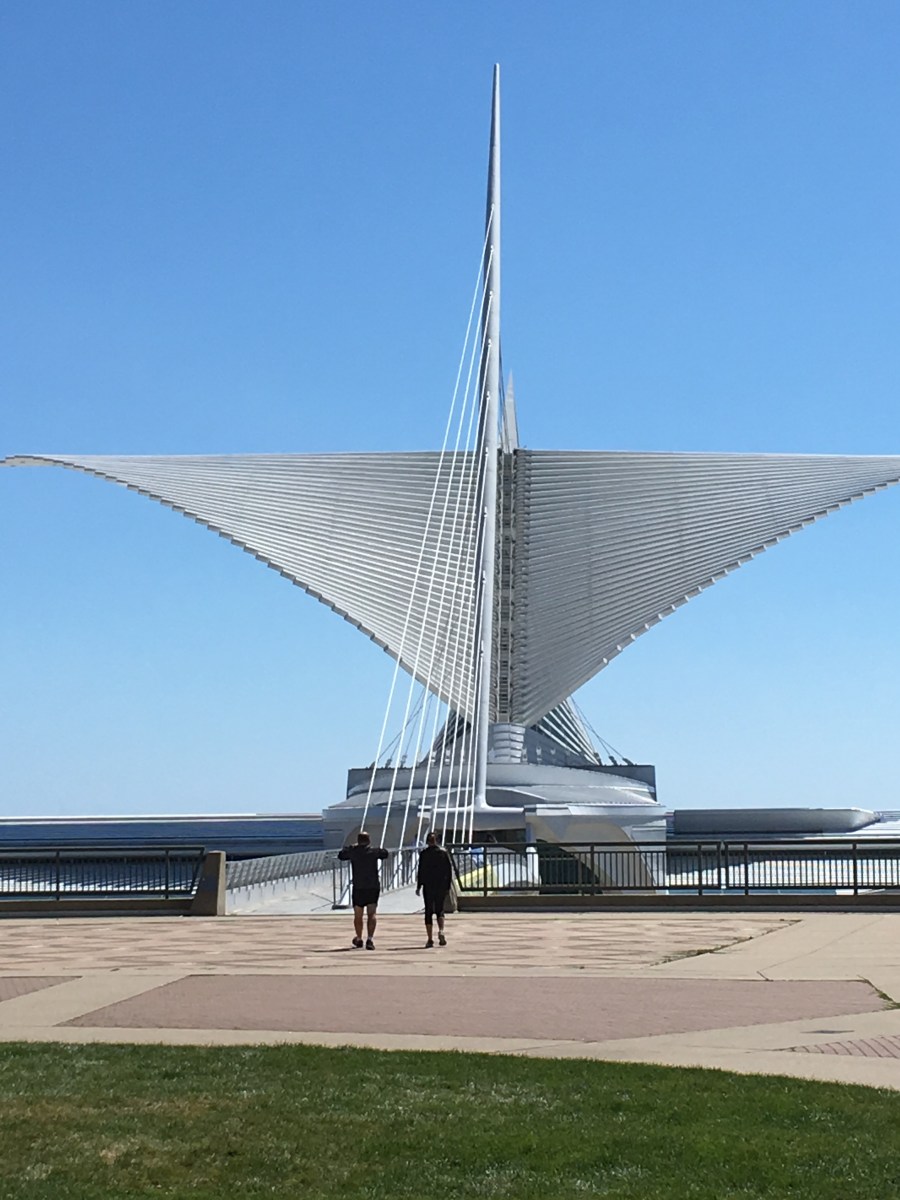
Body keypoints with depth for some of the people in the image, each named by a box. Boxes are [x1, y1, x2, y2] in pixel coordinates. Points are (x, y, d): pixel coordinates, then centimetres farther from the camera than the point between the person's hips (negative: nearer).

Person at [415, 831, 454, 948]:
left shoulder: (424, 854, -5)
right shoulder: (443, 852, 2)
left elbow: (421, 871, -7)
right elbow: (449, 869, 2)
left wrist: (418, 886, 0)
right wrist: (448, 885, 9)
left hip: (428, 886, -2)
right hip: (442, 885, 2)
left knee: (429, 912, 5)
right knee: (440, 910, 15)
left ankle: (430, 939, 1)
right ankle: (441, 931, -11)